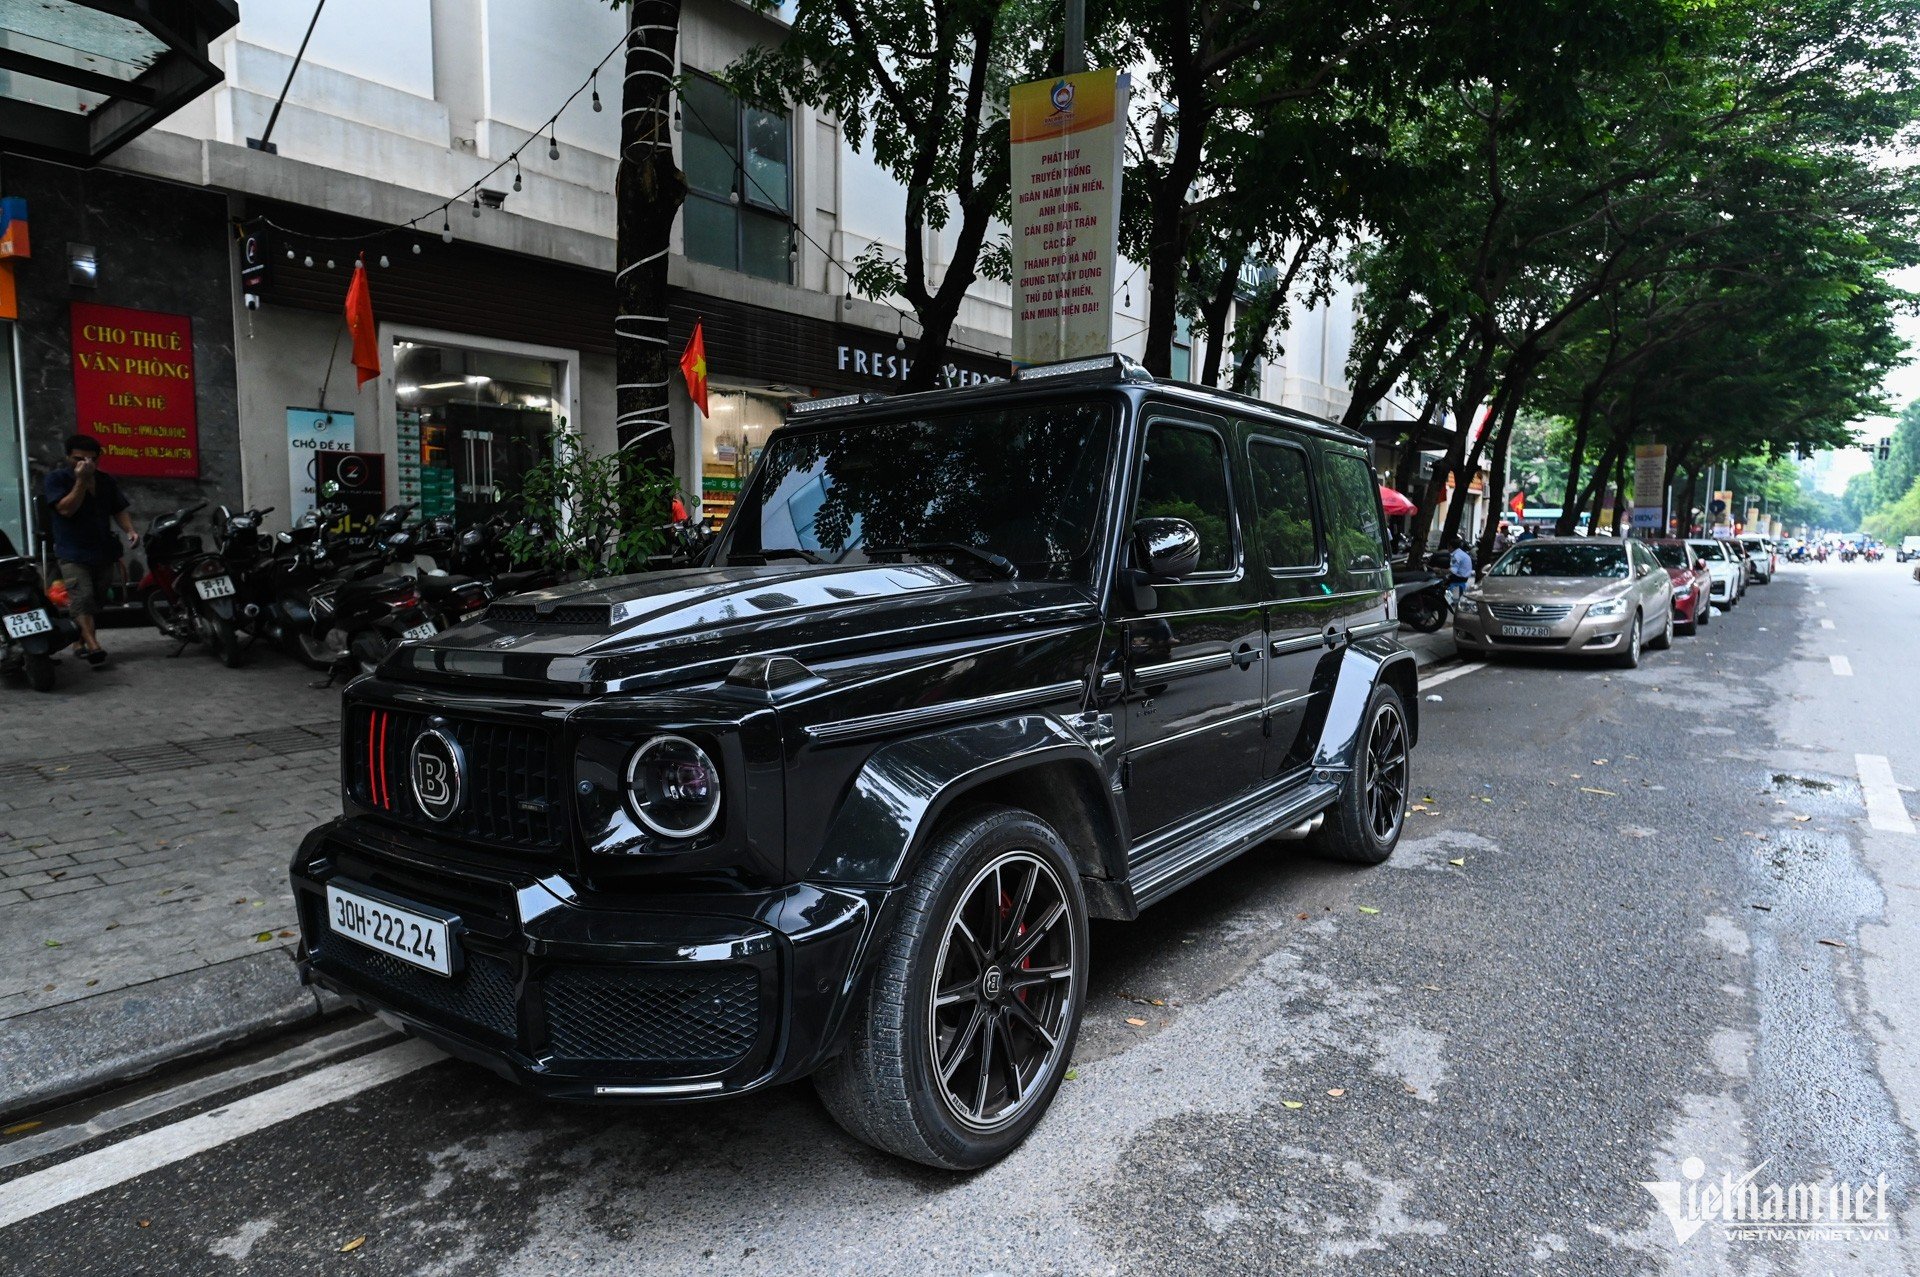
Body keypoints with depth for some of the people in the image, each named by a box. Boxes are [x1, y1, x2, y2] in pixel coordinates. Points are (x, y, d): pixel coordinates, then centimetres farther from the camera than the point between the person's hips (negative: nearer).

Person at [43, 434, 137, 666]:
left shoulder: (105, 480, 11)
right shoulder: (57, 479, -3)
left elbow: (119, 510, 13)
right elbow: (66, 509, -16)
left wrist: (130, 530, -5)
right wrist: (81, 480, -20)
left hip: (104, 552, 5)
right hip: (73, 553, -5)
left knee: (96, 602, 9)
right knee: (82, 599, -18)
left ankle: (80, 642, 22)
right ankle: (94, 646, -27)